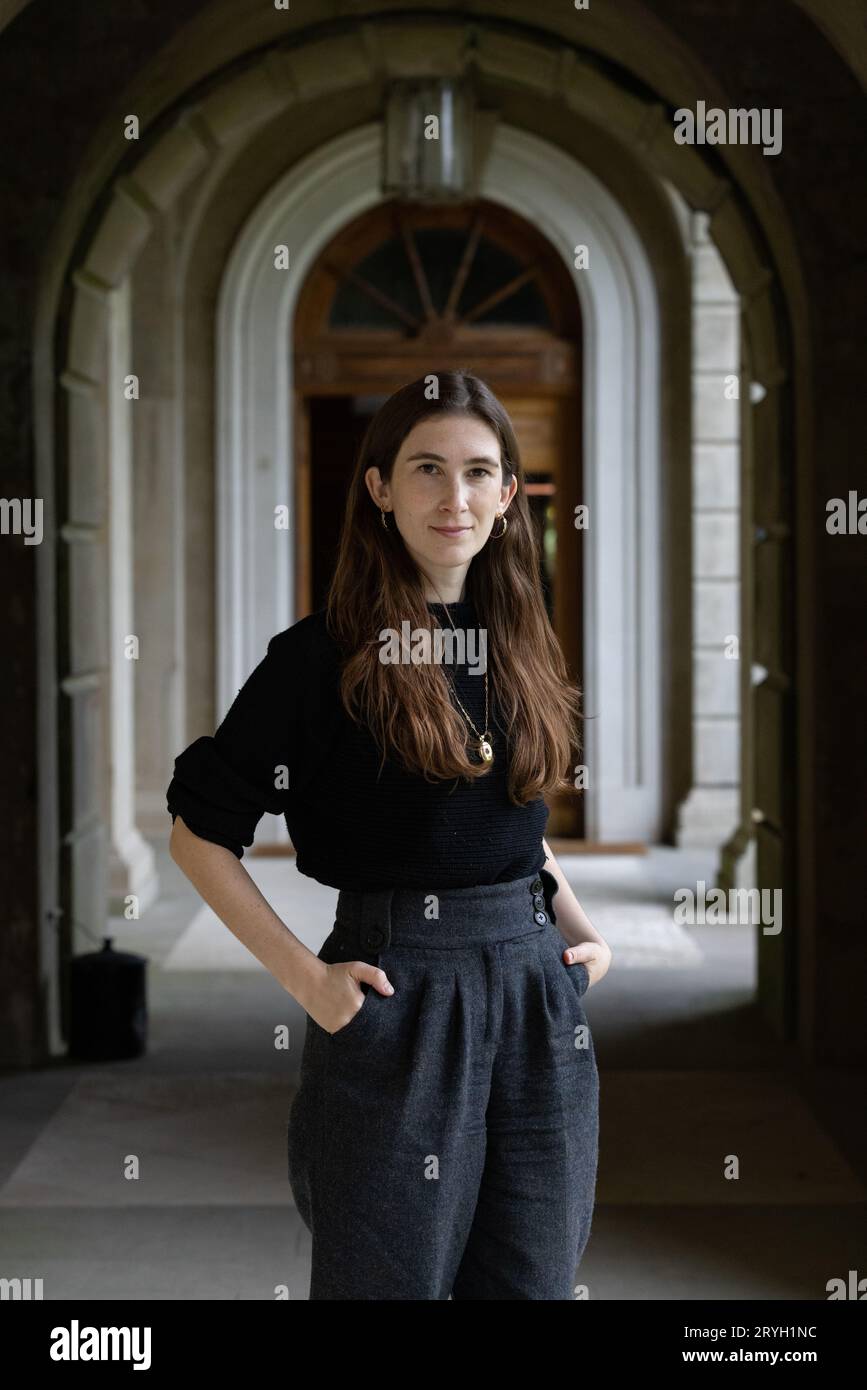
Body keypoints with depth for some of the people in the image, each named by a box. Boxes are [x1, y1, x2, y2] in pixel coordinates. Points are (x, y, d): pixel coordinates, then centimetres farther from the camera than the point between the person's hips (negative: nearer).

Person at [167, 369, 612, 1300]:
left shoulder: (520, 646, 9)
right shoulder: (323, 656, -8)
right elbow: (200, 837, -5)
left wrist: (582, 929, 8)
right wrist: (304, 978, -12)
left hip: (538, 996, 5)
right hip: (396, 1003, -5)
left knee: (532, 1279, 12)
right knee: (394, 1276, 6)